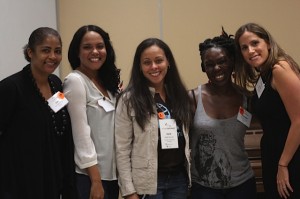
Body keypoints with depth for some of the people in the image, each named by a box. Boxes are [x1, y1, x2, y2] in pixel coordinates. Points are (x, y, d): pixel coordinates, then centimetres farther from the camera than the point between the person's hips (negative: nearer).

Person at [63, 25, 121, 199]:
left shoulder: (107, 82, 10)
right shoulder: (75, 81, -12)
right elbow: (81, 134, -16)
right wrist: (96, 180, -18)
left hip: (112, 172, 7)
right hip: (88, 175, -7)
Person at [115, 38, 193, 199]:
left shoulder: (180, 95, 5)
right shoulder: (129, 99, -8)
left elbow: (188, 140, 9)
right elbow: (122, 149, -10)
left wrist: (191, 175, 6)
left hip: (179, 178, 4)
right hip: (147, 182, -4)